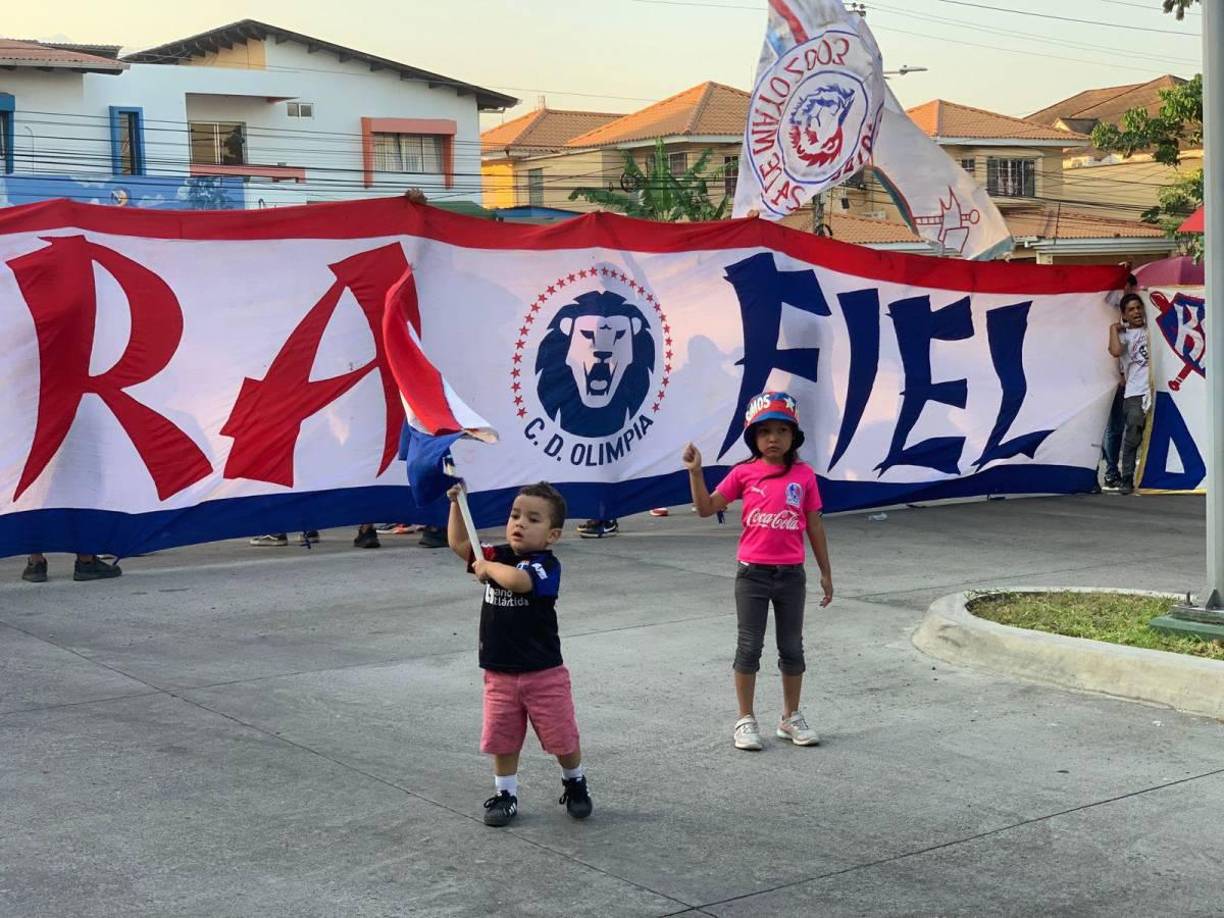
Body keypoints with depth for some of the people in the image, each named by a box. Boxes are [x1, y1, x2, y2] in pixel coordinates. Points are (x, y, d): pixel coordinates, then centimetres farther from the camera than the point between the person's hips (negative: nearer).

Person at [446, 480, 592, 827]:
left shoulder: (546, 565, -17)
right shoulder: (498, 556, 3)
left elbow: (518, 580, -37)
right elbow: (458, 543, 10)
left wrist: (488, 567, -20)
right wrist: (456, 503, 1)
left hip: (543, 672, -5)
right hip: (499, 673, 5)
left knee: (562, 737, 8)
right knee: (502, 739, 11)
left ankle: (575, 783, 32)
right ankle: (505, 793, 26)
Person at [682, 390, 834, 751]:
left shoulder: (804, 475, -1)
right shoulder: (744, 473, -3)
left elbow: (814, 525, 4)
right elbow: (706, 508, -4)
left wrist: (826, 572, 6)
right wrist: (695, 471, -17)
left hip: (791, 573, 1)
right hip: (753, 573, -1)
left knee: (792, 647, 12)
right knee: (749, 647, 6)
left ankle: (791, 718, 25)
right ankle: (746, 720, 16)